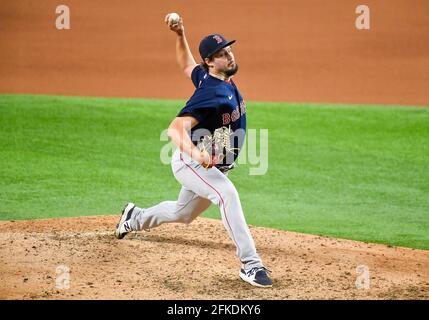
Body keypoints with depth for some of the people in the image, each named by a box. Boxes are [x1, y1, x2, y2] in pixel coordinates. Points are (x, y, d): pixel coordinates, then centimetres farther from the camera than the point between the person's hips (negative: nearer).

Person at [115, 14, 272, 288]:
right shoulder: (210, 92, -28)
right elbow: (177, 127, -38)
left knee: (183, 214, 27)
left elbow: (187, 65, 22)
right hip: (190, 163, -10)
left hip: (214, 167, 10)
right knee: (228, 194, -33)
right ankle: (251, 264, -38)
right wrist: (194, 153, -56)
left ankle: (135, 217, 53)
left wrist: (181, 36, 8)